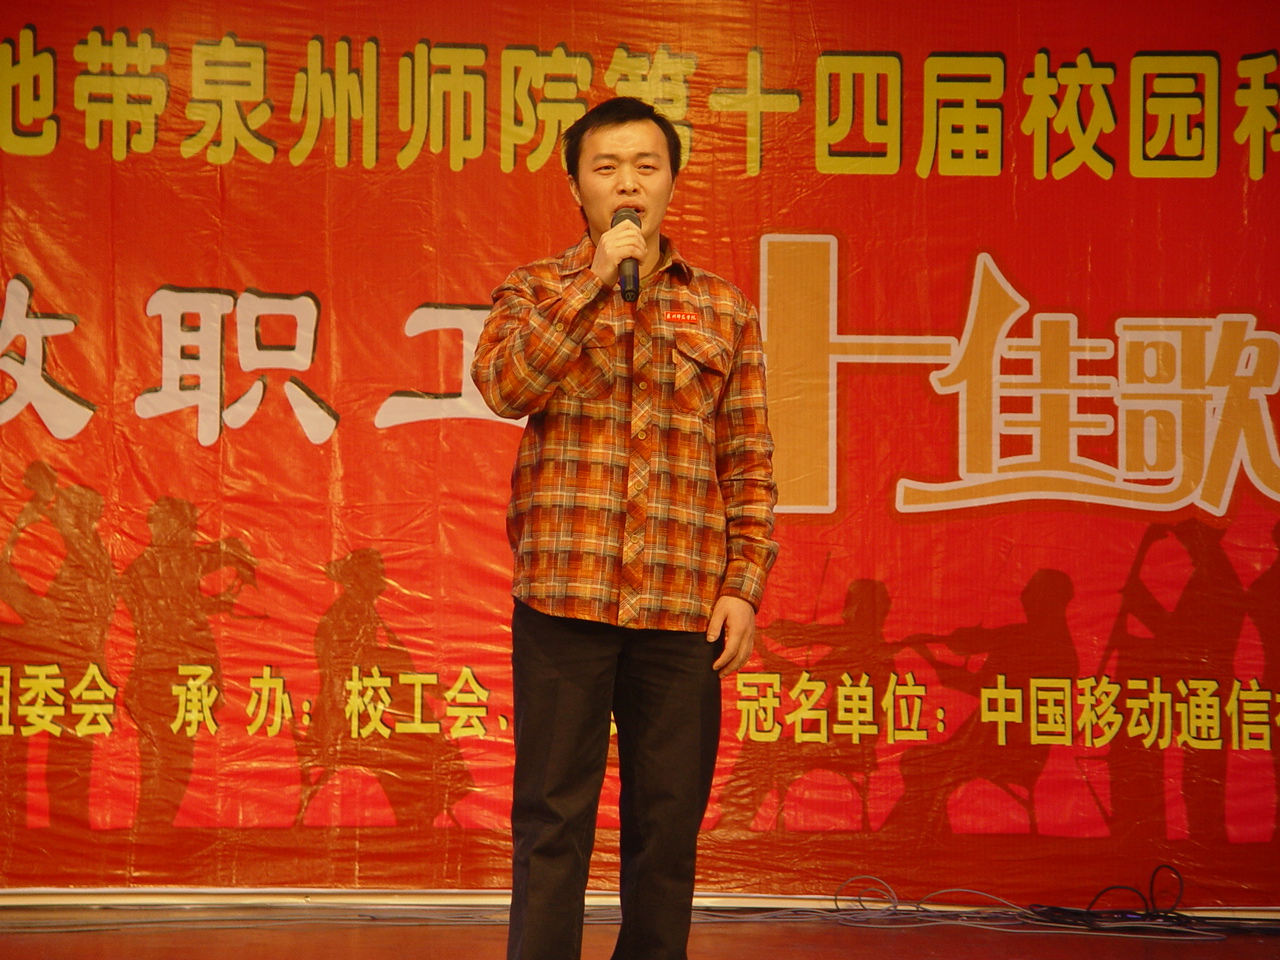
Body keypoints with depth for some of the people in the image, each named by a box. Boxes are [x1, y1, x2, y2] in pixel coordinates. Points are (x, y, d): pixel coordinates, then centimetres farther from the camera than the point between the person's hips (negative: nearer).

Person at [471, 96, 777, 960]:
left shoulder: (724, 310, 12)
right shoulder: (535, 293, 8)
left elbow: (751, 466, 10)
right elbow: (505, 384, -13)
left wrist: (744, 586, 1)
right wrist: (595, 279, -13)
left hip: (684, 605, 2)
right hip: (564, 596, -2)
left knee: (669, 824, 5)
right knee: (553, 822, 0)